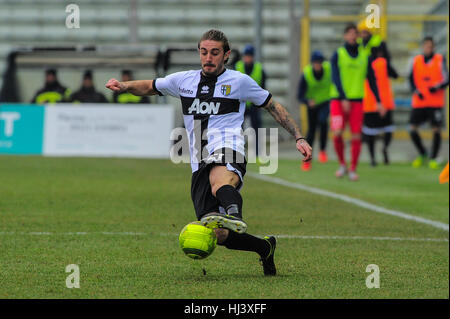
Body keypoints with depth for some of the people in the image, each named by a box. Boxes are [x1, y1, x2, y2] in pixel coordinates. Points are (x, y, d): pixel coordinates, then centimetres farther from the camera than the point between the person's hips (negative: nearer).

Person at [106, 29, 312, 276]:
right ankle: (265, 247, 13)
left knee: (219, 181, -44)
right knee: (219, 235, -12)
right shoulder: (183, 80, 20)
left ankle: (233, 216, -76)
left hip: (227, 153, -4)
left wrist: (299, 138, 13)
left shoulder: (239, 81, 10)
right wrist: (125, 86, 13)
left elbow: (273, 106, 19)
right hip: (200, 166, 4)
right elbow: (150, 87, 34)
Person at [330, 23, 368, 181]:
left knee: (356, 136, -4)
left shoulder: (364, 56, 8)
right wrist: (343, 98, -19)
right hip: (338, 99, -2)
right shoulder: (338, 54, 1)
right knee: (337, 133, -15)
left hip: (357, 100, 2)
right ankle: (342, 165, 5)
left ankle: (353, 169, 9)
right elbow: (335, 78, -8)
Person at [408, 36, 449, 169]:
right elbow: (411, 79, 10)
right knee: (413, 130, -1)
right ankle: (422, 154, 21)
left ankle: (433, 158, 7)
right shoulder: (415, 61, 8)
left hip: (435, 102, -2)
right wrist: (416, 91, -7)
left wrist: (437, 87, -20)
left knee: (436, 130, -5)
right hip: (419, 102, 2)